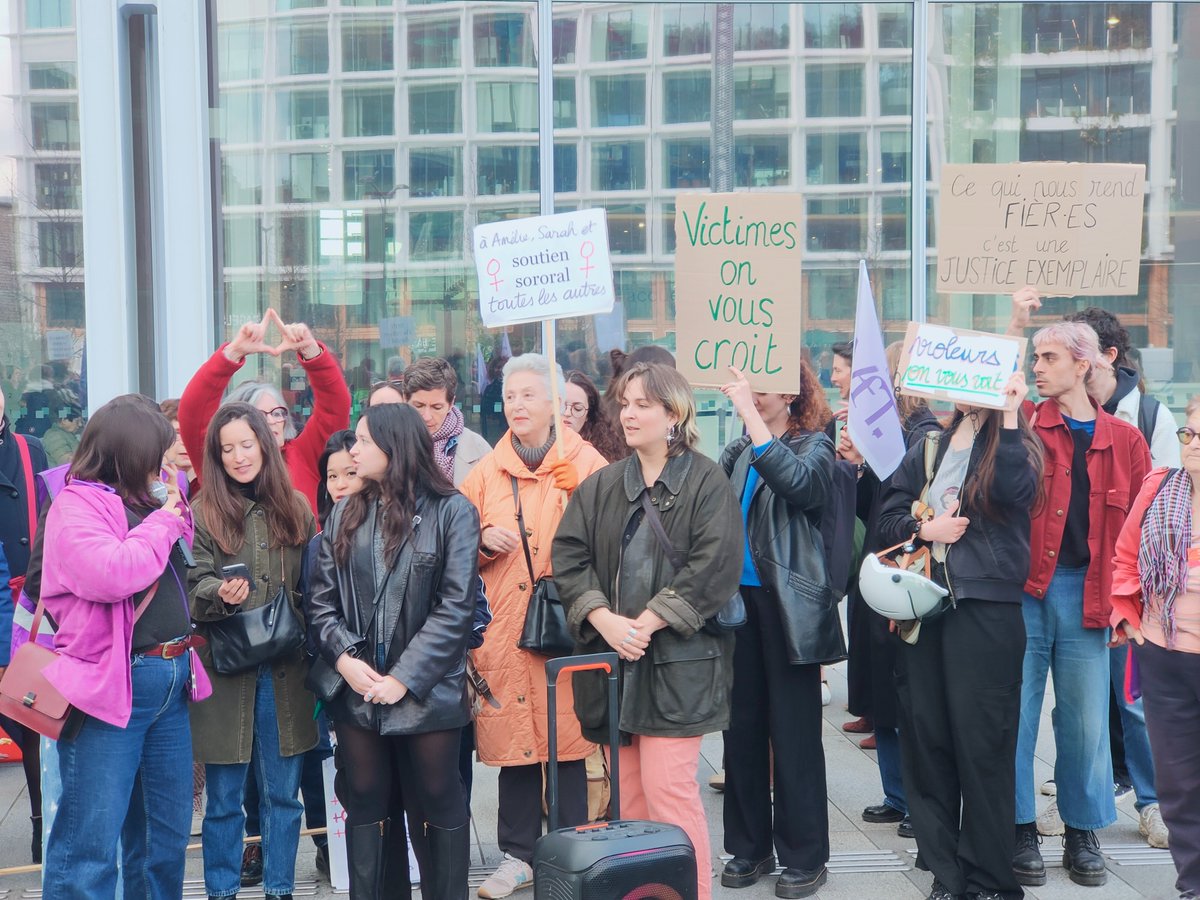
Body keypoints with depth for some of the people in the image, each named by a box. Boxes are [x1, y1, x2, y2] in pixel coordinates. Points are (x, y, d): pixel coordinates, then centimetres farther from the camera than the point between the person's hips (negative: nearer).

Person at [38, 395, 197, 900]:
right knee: (90, 843, -3)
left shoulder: (148, 501, 14)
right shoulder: (76, 506, -10)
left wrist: (176, 511, 5)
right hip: (109, 684, -8)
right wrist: (161, 521, -13)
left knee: (167, 834, 16)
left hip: (171, 681, 8)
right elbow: (109, 575, -26)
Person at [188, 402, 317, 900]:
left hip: (285, 670, 2)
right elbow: (195, 586, -5)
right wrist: (222, 593, -26)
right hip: (226, 669, -2)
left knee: (283, 793, 10)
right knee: (224, 798, 6)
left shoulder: (295, 509, 8)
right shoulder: (203, 513, 0)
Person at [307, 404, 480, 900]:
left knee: (441, 805, 7)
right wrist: (345, 658, -10)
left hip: (427, 691, -4)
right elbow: (322, 599, 6)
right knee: (365, 805, 12)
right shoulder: (345, 514, 11)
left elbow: (456, 607, -10)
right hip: (356, 690, 4)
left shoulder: (452, 511, -5)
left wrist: (405, 677, -15)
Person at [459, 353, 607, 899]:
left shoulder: (584, 461, 2)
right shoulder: (485, 472, 11)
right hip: (503, 629, 3)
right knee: (513, 738, 7)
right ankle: (518, 855, 20)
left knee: (571, 738, -1)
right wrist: (483, 541, -4)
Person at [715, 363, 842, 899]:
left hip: (786, 604, -5)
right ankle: (749, 846, 22)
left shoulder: (813, 447, -3)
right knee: (741, 726, 10)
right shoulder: (738, 453, 11)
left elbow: (796, 482, -26)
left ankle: (804, 855, 13)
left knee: (793, 730, 1)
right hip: (737, 598, 5)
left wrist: (748, 410, -27)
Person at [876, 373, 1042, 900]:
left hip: (986, 611, -5)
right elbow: (889, 518, 12)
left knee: (982, 743, -2)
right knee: (926, 740, 7)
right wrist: (924, 530, -8)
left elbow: (1016, 492, -19)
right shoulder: (927, 450, 16)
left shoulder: (1014, 447, 3)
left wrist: (1007, 416, -17)